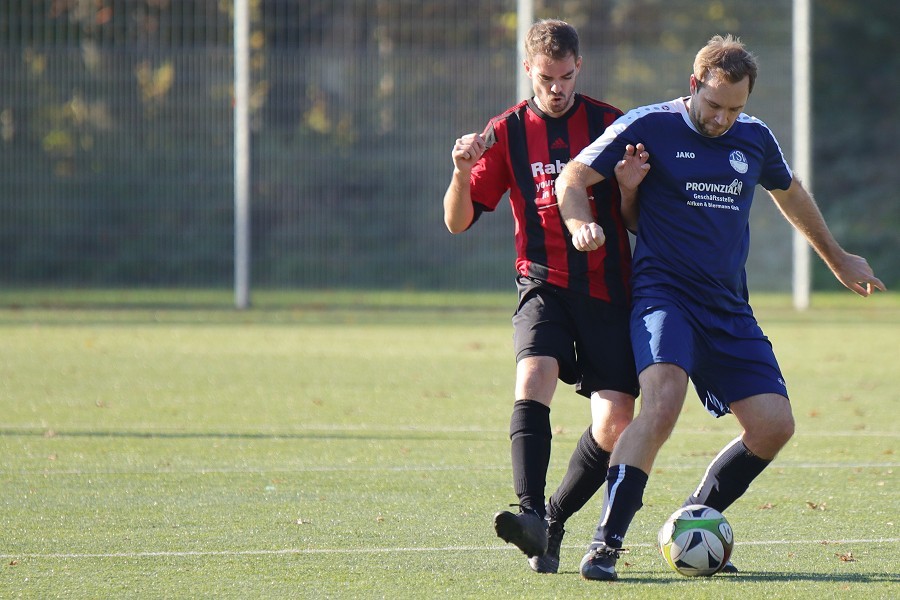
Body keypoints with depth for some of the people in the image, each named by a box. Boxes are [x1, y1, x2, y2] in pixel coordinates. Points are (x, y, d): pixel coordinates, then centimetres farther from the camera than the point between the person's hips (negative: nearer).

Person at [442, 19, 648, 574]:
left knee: (615, 421, -8)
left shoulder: (608, 124, 4)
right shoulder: (508, 132, 5)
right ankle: (531, 514, -37)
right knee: (534, 377, -29)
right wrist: (462, 173, -15)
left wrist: (631, 188, -16)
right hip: (544, 284, -1)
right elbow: (459, 221, 5)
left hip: (607, 288, 1)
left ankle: (554, 522, 11)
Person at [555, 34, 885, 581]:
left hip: (729, 309, 6)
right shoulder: (650, 126, -5)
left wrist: (838, 259, 39)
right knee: (663, 401, -30)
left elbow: (790, 193, 29)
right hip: (663, 294, -6)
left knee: (774, 425, -4)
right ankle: (606, 544, -28)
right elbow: (573, 178, -2)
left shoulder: (755, 139, 10)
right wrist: (582, 224, -23)